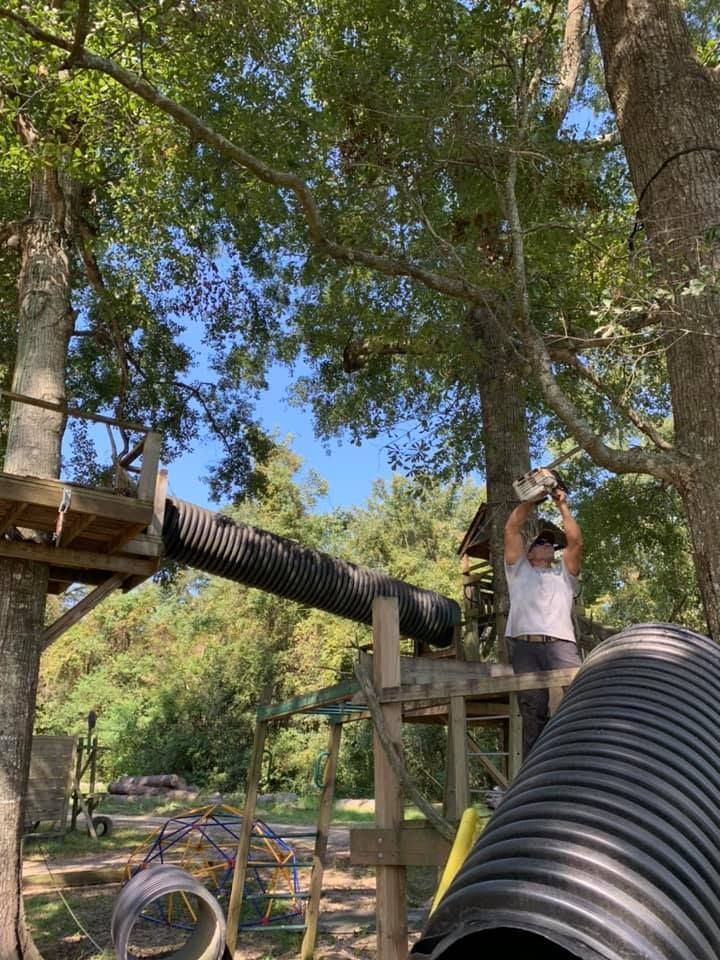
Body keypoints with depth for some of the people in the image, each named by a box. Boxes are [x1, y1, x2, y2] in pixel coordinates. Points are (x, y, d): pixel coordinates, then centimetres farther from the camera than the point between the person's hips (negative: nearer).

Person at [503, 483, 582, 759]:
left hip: (561, 643, 1)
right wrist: (530, 499, 17)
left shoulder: (564, 573, 31)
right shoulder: (519, 570, 28)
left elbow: (576, 541, 16)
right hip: (524, 644, -1)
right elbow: (512, 529, 18)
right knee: (533, 708, -12)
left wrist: (562, 506, 16)